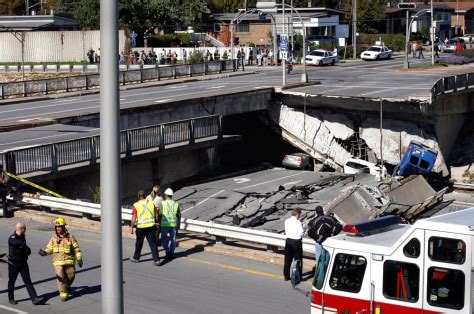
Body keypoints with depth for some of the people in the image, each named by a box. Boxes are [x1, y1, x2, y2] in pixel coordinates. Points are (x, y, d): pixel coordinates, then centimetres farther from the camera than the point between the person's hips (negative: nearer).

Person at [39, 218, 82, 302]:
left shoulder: (70, 237, -2)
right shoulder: (54, 237, 5)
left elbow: (76, 248, 2)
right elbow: (49, 248, 10)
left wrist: (79, 259, -6)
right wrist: (45, 252, -12)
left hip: (69, 261, 0)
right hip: (58, 261, 0)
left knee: (70, 276, 9)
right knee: (60, 278, -9)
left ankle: (66, 287, 38)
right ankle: (63, 293, 1)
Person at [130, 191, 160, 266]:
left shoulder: (136, 205, -5)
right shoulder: (151, 203, 4)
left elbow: (133, 218, -8)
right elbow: (156, 215, 8)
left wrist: (131, 227, 0)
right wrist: (156, 224, 19)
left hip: (141, 227, -2)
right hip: (151, 226, 2)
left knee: (139, 243, 15)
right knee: (153, 243, 3)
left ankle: (136, 258, 29)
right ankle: (156, 260, -4)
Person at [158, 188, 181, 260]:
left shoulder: (162, 203, -7)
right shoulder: (176, 204, 3)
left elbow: (159, 215, -9)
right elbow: (179, 215, 7)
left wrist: (158, 224, 0)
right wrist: (178, 226, 16)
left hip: (165, 224, -3)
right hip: (174, 224, 3)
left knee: (164, 239, 9)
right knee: (173, 240, 11)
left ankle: (167, 251, -10)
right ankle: (171, 254, 12)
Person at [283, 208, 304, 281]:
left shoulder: (286, 221, 2)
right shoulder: (298, 223, -17)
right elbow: (301, 233, -19)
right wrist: (304, 230, 0)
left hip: (288, 240, 6)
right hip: (296, 242, -6)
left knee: (287, 260, 13)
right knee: (298, 260, 5)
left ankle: (286, 276, 18)